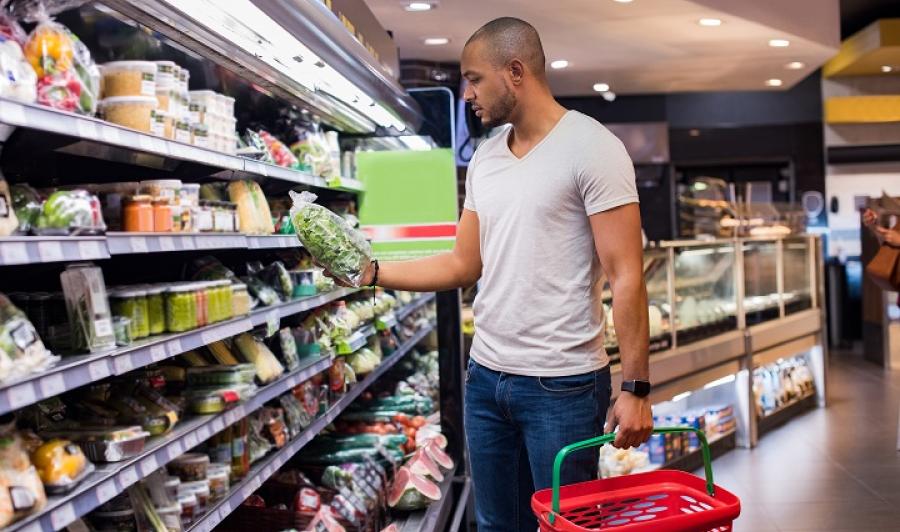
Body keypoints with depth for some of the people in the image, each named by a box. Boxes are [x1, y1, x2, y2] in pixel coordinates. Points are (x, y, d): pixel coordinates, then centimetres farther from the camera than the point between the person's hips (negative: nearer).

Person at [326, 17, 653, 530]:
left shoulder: (591, 147, -10)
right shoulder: (484, 157, 11)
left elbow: (625, 276, -13)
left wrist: (635, 388, -17)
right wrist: (373, 271, 5)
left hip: (562, 385, -6)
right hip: (486, 376, 7)